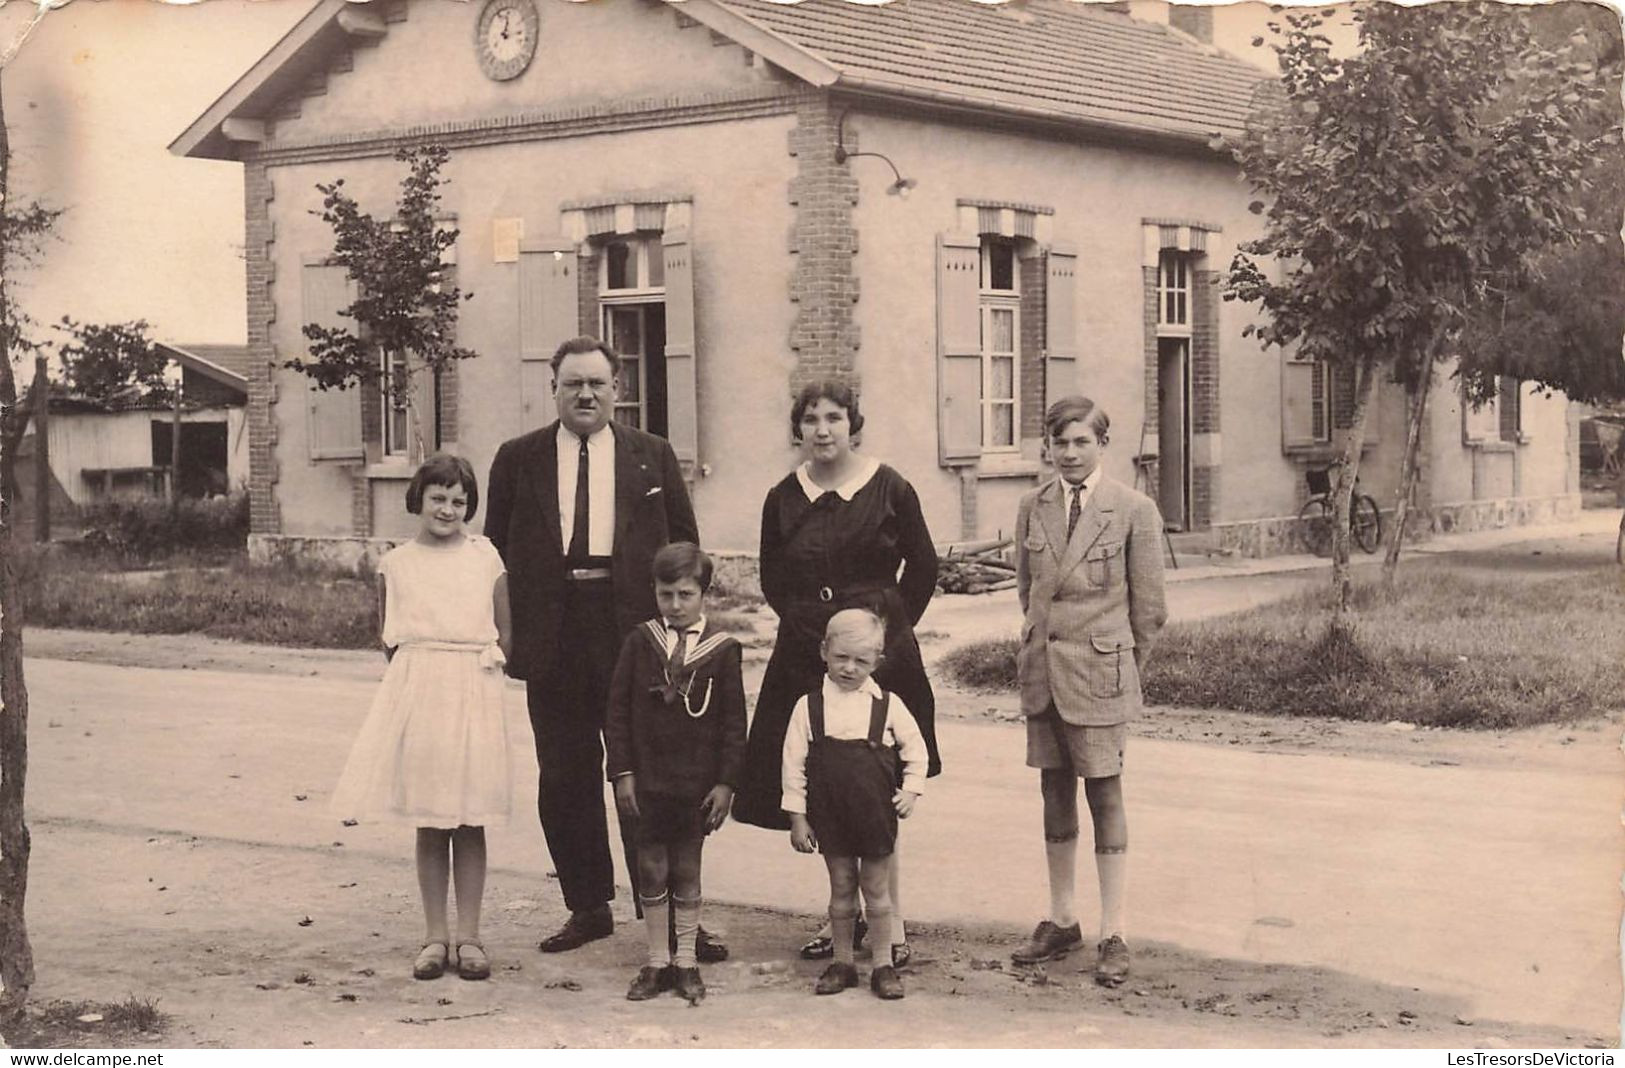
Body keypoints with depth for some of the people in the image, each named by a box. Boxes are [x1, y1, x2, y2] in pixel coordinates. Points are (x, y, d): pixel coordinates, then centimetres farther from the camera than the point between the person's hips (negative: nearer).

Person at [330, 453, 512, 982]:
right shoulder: (395, 564, 6)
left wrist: (475, 667, 0)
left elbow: (505, 636, 9)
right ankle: (435, 936, 13)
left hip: (474, 697, 0)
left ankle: (468, 936, 10)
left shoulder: (485, 557, 5)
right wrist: (421, 673, 3)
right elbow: (389, 639, 13)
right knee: (428, 823, 5)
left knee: (470, 823, 3)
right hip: (417, 694, 0)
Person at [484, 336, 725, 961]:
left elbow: (684, 543, 9)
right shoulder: (518, 460, 9)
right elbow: (497, 550, 10)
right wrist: (508, 629, 2)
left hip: (636, 630, -1)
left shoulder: (653, 456, 8)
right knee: (565, 779, 7)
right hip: (553, 638, 2)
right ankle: (587, 907, 18)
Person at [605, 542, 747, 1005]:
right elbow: (617, 710, 1)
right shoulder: (640, 642, -1)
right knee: (651, 871, 8)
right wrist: (622, 771, -4)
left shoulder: (721, 649, -4)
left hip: (696, 783, -1)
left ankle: (686, 961, 19)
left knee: (687, 872, 9)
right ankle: (657, 961, 18)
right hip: (647, 780, 1)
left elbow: (734, 720, -1)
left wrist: (725, 781, -5)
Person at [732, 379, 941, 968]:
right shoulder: (784, 499, 6)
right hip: (805, 657, 3)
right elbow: (773, 581, 16)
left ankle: (890, 921, 0)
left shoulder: (888, 489, -2)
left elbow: (922, 566, 6)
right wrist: (808, 623, 5)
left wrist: (887, 626, 3)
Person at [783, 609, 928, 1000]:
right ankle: (842, 961, 22)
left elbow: (915, 750, 9)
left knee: (876, 888, 7)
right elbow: (794, 764, -2)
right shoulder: (809, 707, -4)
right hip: (831, 816, 1)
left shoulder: (887, 705, -3)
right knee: (841, 887, 11)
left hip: (876, 814, 0)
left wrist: (910, 790, -2)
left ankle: (883, 964, 17)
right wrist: (797, 817, -3)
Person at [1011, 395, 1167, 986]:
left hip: (1100, 670, -4)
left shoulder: (1135, 511, -6)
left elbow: (1149, 607, -1)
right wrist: (1042, 643, 15)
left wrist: (1120, 667, 5)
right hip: (1041, 669, 4)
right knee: (1055, 791, 11)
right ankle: (1060, 922, 22)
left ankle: (1113, 937, 4)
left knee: (1105, 793, -1)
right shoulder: (1032, 507, 7)